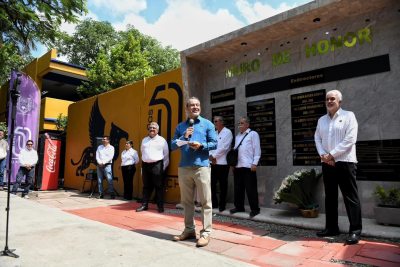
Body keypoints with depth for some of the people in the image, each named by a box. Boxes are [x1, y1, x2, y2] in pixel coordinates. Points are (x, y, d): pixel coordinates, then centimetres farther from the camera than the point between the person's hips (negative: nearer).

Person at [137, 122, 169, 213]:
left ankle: (160, 206, 4)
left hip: (157, 165, -4)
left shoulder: (162, 140, 2)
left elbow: (166, 155, 2)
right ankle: (144, 205, 16)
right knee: (146, 186, 10)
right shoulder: (144, 140, 16)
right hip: (145, 165, 4)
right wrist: (144, 163, 17)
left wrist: (164, 166, -2)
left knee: (159, 186, -2)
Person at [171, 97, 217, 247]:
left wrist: (201, 145, -15)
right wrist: (184, 137, -6)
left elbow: (214, 144, 1)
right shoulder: (180, 126, 14)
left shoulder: (207, 124, 6)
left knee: (205, 201, -1)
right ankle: (189, 230, 25)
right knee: (186, 201, 12)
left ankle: (206, 232, 8)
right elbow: (173, 145, 9)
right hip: (184, 167, 4)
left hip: (201, 167, -3)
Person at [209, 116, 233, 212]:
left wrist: (214, 156, -10)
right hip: (212, 163, 6)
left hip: (222, 163, -6)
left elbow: (224, 147, -14)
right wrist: (211, 156, -7)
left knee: (222, 185, 2)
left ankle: (222, 205, 13)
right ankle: (214, 203, 20)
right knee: (212, 184, 7)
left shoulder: (227, 132, -4)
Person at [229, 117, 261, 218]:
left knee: (251, 189, -3)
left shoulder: (253, 134, 0)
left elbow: (257, 150, -6)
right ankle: (239, 207, 22)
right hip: (237, 166, 7)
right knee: (238, 188, 11)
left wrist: (255, 163, -13)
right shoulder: (237, 136, 20)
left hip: (248, 166, -7)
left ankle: (254, 209, 7)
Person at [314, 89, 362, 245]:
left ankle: (355, 231, 7)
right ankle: (331, 227, 20)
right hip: (327, 163, 6)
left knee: (350, 197, -1)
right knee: (330, 197, 10)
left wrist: (332, 154, -13)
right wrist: (323, 155, -7)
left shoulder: (348, 116, -1)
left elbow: (350, 139, -11)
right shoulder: (321, 120, 15)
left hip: (345, 162, -5)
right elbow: (317, 139, 11)